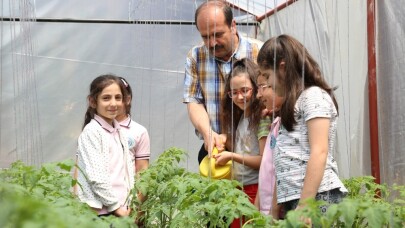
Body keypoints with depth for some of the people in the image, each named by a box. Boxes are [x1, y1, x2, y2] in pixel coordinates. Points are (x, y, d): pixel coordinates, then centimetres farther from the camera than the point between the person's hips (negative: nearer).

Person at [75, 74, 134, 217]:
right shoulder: (92, 132, -10)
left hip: (121, 209, 7)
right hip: (100, 212, -7)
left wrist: (128, 204, 5)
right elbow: (96, 177, -15)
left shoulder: (119, 132, 13)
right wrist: (116, 206, -12)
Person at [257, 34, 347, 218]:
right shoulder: (295, 103, 22)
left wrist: (303, 206, -19)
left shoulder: (313, 96, -4)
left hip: (318, 197, -8)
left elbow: (319, 153, -14)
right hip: (294, 198, 8)